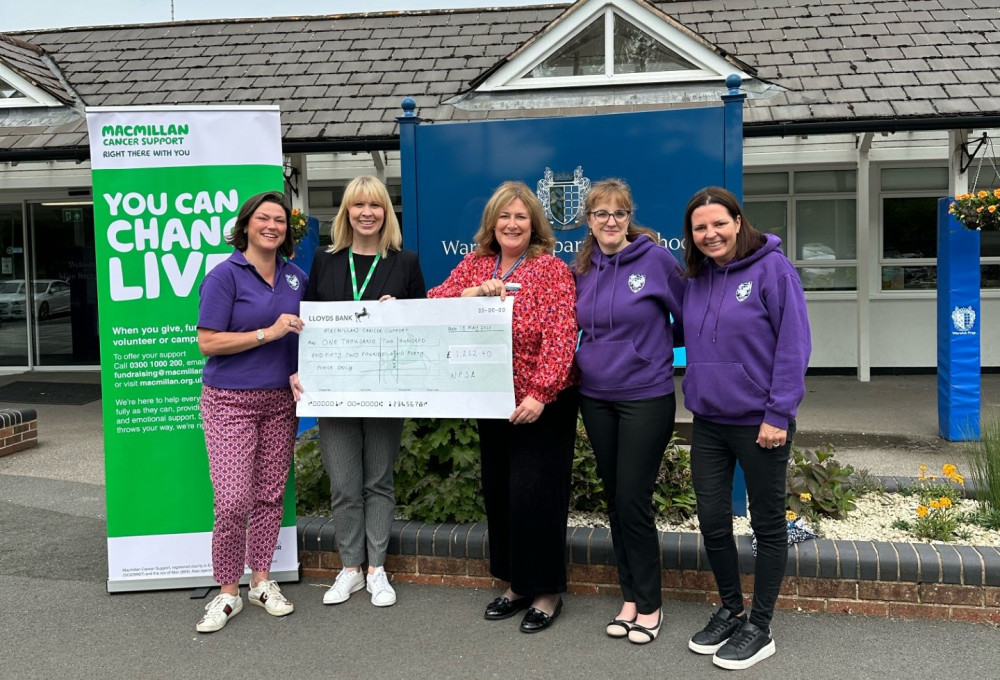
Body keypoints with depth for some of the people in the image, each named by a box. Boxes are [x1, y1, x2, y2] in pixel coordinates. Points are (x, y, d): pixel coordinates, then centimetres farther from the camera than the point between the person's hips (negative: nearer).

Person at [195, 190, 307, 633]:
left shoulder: (296, 278, 9)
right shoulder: (225, 275, -8)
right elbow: (208, 343, -13)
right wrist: (268, 333, -18)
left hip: (280, 400, 5)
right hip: (230, 400, -5)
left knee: (270, 495, 9)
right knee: (232, 501, -9)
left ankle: (262, 581, 23)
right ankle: (228, 592, 8)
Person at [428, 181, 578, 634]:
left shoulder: (552, 270, -8)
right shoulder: (474, 264, 8)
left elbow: (560, 337, -16)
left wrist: (540, 394, -24)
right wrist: (473, 293, -17)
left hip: (541, 405, -6)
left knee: (534, 495, -2)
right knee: (498, 494, 13)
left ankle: (547, 591, 15)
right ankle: (517, 584, 29)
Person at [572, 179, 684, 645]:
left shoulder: (656, 258, -9)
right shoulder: (582, 269, 6)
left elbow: (688, 318, 0)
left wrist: (653, 348, 5)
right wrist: (596, 361, 9)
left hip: (645, 399, -5)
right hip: (595, 399, 5)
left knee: (633, 502, -4)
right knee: (614, 501, 12)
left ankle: (649, 605, 14)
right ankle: (630, 598, 25)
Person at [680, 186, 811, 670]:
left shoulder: (772, 268, -11)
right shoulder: (696, 279, 7)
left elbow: (793, 345, -14)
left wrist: (779, 414, -17)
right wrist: (694, 391, 3)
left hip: (760, 423, -6)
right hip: (708, 421, 6)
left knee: (767, 524, 8)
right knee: (712, 521, 11)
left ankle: (759, 628, 21)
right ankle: (730, 611, 31)